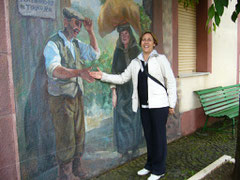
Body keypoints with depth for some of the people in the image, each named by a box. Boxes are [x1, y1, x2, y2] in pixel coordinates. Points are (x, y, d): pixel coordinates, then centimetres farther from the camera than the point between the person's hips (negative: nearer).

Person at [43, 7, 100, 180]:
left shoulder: (76, 43, 11)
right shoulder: (53, 43, -15)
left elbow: (95, 54, 10)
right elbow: (54, 70, -31)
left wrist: (91, 31, 1)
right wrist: (79, 72, -47)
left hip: (77, 96, 8)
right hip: (61, 99, -7)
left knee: (79, 134, 16)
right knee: (65, 138, 1)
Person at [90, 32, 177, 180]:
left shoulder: (160, 59, -3)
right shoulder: (135, 62, 12)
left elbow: (171, 81, -4)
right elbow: (122, 78, 15)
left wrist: (172, 104, -6)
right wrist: (103, 76, 7)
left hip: (159, 105, -5)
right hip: (144, 106, 5)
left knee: (159, 136, 1)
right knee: (149, 136, 13)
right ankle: (150, 165, 29)